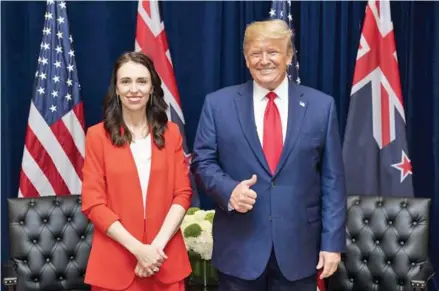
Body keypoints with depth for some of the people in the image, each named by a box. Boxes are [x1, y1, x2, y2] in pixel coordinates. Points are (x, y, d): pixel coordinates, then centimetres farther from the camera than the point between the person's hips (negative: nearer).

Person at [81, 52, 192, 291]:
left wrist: (158, 244, -12)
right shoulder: (98, 135, -2)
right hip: (114, 262, -2)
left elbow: (182, 193, 1)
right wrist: (137, 248, -14)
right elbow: (93, 203, -6)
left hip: (166, 259, 2)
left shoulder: (171, 133, 5)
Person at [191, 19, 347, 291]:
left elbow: (332, 180, 1)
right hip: (239, 247, 0)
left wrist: (332, 242, -3)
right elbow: (203, 162, 3)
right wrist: (229, 189, -18)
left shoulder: (321, 105, 1)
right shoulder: (218, 104, 1)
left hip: (299, 247, 1)